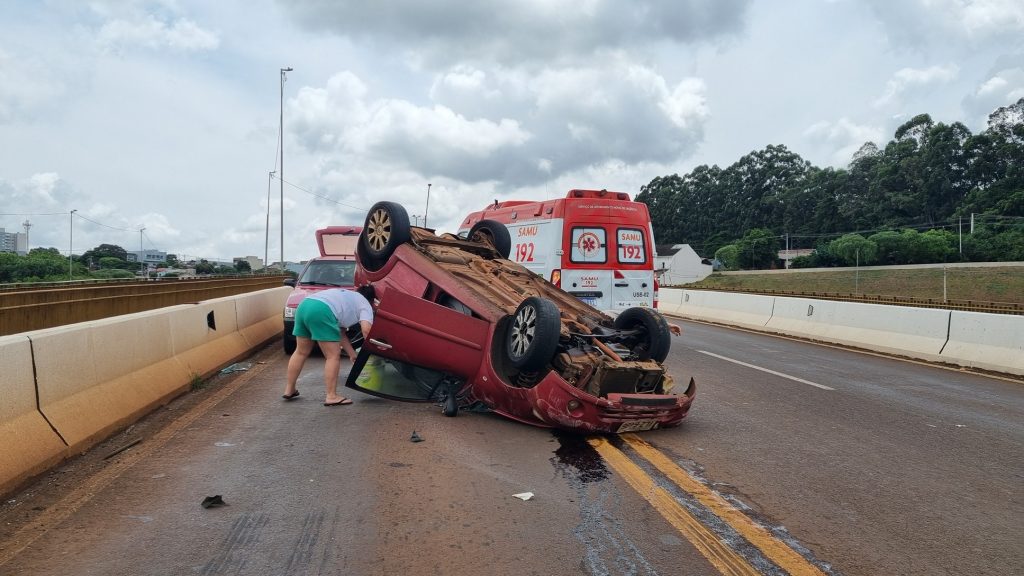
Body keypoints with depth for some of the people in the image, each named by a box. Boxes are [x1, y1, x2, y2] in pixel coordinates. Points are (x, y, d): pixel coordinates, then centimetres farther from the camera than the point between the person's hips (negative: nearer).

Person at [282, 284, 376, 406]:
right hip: (321, 311, -9)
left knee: (301, 352, 20)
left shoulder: (347, 297, 36)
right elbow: (366, 330, -7)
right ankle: (331, 397, -1)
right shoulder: (365, 305, 14)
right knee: (333, 356, 0)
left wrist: (352, 354, 28)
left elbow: (340, 332, 31)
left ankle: (289, 390, 28)